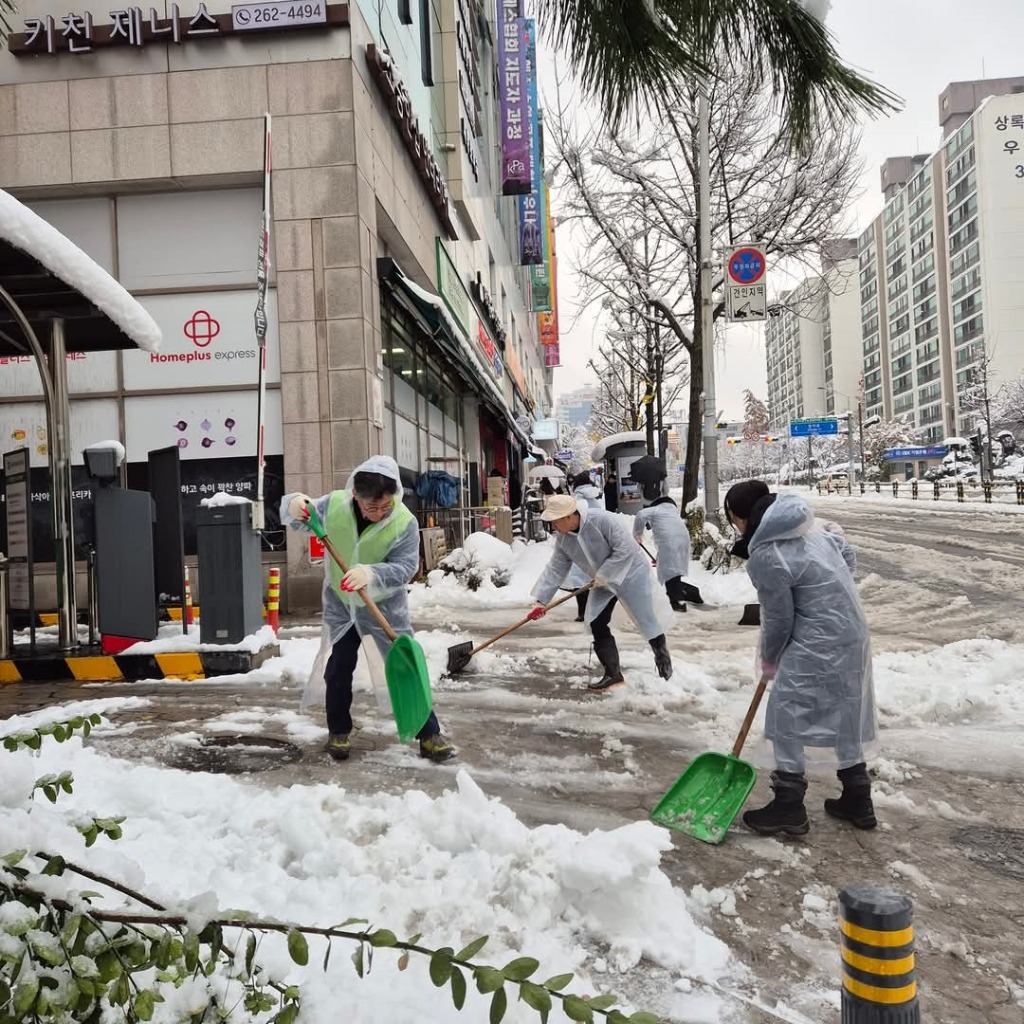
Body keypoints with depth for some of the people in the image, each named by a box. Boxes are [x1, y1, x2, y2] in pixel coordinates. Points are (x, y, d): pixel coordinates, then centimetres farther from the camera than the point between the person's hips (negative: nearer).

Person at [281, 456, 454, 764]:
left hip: (384, 606, -2)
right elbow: (295, 520, -5)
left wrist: (371, 574, -44)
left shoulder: (404, 522, -22)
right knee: (339, 668, 10)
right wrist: (294, 507, -31)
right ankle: (339, 731, 31)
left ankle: (429, 734, 11)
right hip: (340, 604, 2)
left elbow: (405, 568, -25)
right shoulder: (333, 504, -16)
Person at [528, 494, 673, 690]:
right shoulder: (563, 540, -9)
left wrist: (603, 576, -27)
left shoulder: (604, 520, -32)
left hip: (630, 574, -7)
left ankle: (662, 656, 30)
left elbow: (625, 550, -31)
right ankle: (613, 674, 9)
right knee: (596, 624, -2)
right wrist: (541, 601, -11)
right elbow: (555, 569, -5)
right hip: (602, 583, 7)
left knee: (645, 619, 2)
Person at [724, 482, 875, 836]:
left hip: (817, 643, -9)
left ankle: (788, 807, 10)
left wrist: (769, 659, 5)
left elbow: (778, 619, -12)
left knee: (786, 717, 2)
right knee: (846, 714, 19)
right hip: (852, 632, 9)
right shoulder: (805, 524, 5)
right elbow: (847, 554, 17)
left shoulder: (765, 558, -21)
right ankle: (858, 800, 30)